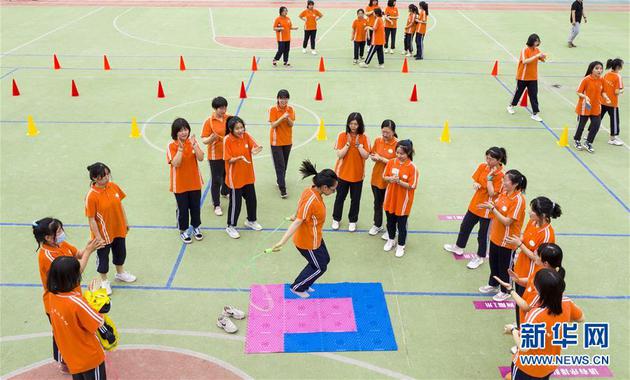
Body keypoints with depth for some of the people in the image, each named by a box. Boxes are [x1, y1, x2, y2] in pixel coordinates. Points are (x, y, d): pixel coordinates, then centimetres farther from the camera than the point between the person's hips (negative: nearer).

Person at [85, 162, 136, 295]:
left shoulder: (113, 186, -8)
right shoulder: (92, 196, -25)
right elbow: (91, 219, -20)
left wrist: (126, 222, 9)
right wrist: (98, 237, -17)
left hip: (119, 229, 6)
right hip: (104, 233, -6)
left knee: (120, 252, 24)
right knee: (103, 257, 15)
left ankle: (120, 273, 50)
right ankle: (104, 281, 37)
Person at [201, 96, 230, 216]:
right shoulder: (209, 122, -13)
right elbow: (204, 140, -13)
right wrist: (211, 138, -33)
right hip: (215, 156, -5)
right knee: (216, 180, 2)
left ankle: (224, 192, 51)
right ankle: (216, 205, 13)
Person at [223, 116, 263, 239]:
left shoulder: (246, 136, -4)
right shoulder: (227, 140, -17)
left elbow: (255, 147, -6)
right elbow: (229, 160, -16)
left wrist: (255, 150, -30)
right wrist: (239, 158, -35)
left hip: (248, 175, 6)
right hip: (235, 177, -5)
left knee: (252, 199, 17)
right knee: (235, 202, 3)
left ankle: (251, 221, 41)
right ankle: (231, 226, 22)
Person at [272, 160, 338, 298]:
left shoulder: (310, 191, -10)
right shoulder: (311, 201, -35)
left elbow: (300, 205, 10)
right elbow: (298, 222, -38)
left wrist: (295, 216, 30)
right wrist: (283, 241, -41)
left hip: (315, 237, 9)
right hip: (308, 242, -9)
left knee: (325, 259, 25)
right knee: (319, 267, 12)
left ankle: (305, 284, 42)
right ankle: (297, 288, 32)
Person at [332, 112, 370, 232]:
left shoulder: (364, 138, -6)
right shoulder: (342, 136, -8)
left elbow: (366, 156, -10)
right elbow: (340, 155, -13)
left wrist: (358, 144, -19)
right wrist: (348, 143, -22)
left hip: (357, 174, 1)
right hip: (343, 173, 0)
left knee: (355, 199, 11)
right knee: (340, 197, 13)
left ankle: (353, 221, 28)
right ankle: (336, 219, 31)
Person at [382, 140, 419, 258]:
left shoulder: (412, 167, -18)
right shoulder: (391, 162, -5)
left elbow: (412, 186, -16)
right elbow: (384, 177, 3)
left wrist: (399, 181, -28)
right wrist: (390, 179, -19)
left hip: (403, 201, -4)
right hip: (390, 198, 4)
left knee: (401, 224, 9)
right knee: (390, 221, 20)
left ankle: (401, 246, 28)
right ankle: (391, 240, 43)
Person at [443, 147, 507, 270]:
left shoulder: (500, 175, -22)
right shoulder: (482, 166, -5)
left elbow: (492, 193, -25)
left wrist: (489, 177, -28)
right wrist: (475, 184, -18)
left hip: (487, 209, -6)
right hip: (475, 204, 6)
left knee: (483, 233, 10)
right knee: (465, 226, 22)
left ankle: (479, 257, 30)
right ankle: (459, 247, 45)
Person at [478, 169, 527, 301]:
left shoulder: (518, 200, -25)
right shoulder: (504, 193, -2)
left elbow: (507, 221, -25)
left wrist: (492, 208, -26)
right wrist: (491, 205, -11)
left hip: (507, 240, -7)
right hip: (496, 236, 7)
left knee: (504, 266, 11)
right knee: (493, 262, 22)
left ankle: (505, 291, 31)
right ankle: (493, 285, 43)